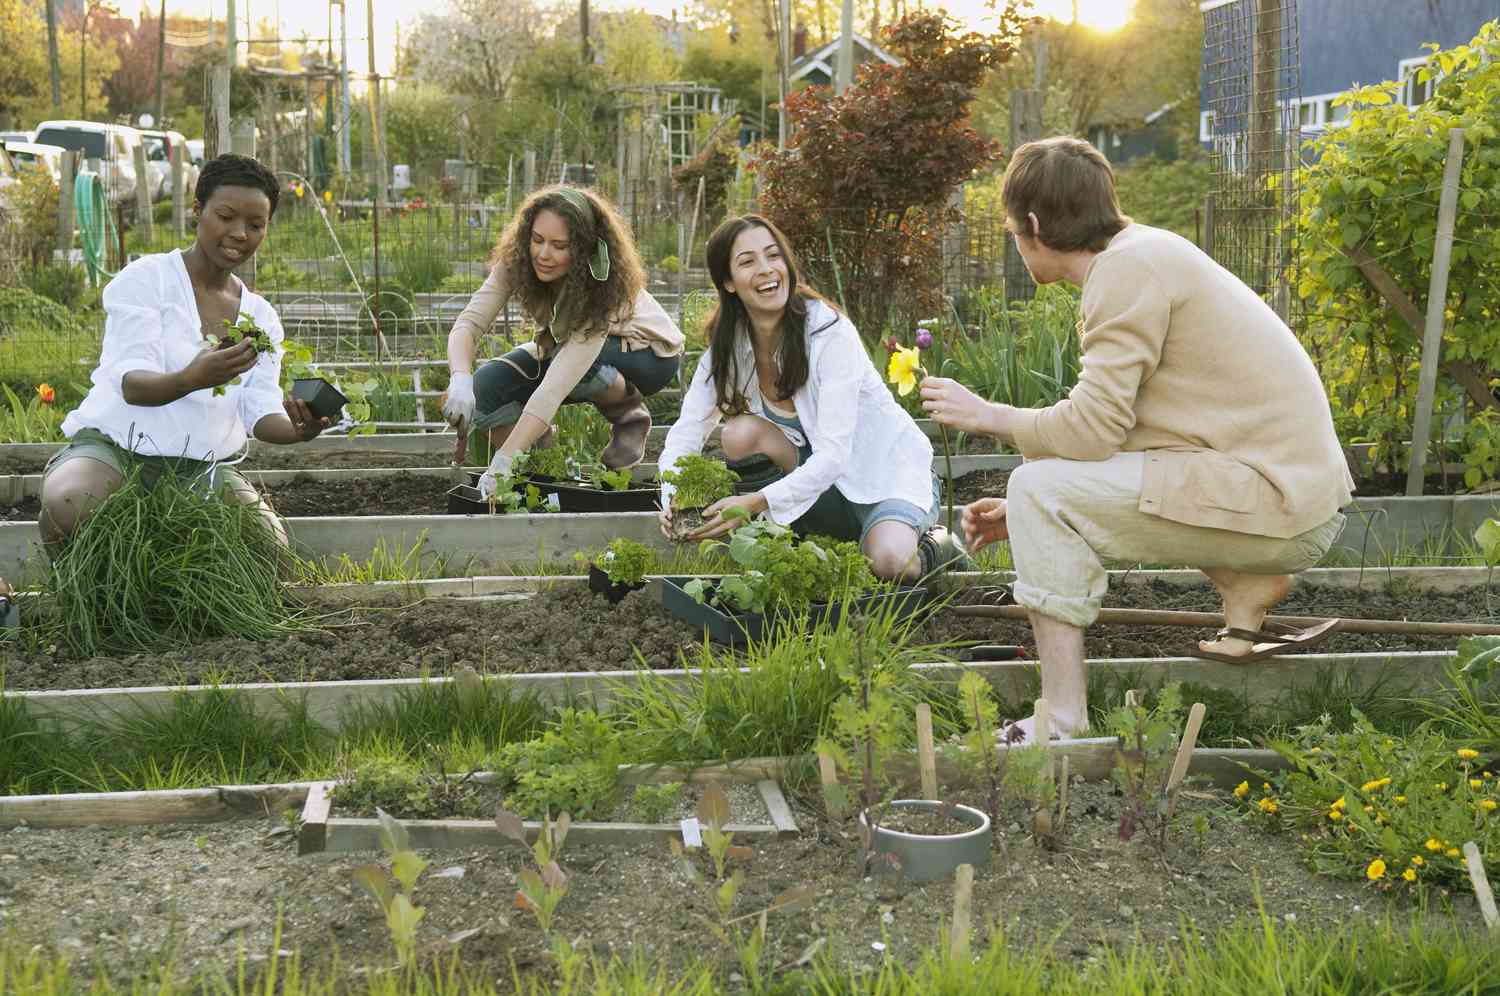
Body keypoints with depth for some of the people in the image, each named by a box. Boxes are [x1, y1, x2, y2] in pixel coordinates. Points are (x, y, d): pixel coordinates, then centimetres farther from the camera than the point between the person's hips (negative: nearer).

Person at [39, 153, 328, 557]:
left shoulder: (262, 317, 12)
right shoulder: (144, 279, -5)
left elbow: (261, 413, 0)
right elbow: (132, 384, -18)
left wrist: (298, 429, -26)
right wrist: (191, 380, -42)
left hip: (200, 466, 5)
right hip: (115, 447, -4)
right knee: (67, 504, -37)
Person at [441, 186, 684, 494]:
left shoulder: (603, 287, -38)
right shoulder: (516, 261, -24)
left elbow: (557, 384, -46)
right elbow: (469, 324, -29)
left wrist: (502, 463, -53)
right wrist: (460, 379, -53)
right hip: (567, 344, 5)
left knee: (572, 364, -39)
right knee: (485, 387, -22)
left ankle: (629, 416, -8)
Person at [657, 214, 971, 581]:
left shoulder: (831, 333, -24)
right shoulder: (726, 347, -7)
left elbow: (833, 456, -29)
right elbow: (686, 432, -10)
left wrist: (757, 502, -42)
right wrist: (672, 500, -31)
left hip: (890, 472, -5)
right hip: (816, 478, 5)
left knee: (888, 562, -34)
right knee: (740, 434, -22)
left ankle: (936, 545, 1)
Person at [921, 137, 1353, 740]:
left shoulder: (1130, 266, -13)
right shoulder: (1150, 253, 17)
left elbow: (1091, 429, -18)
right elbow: (1106, 433, 18)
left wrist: (989, 416, -2)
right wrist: (1024, 514, 15)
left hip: (1274, 503, -10)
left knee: (1038, 487, -12)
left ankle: (1062, 728, -12)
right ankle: (1248, 590, 14)